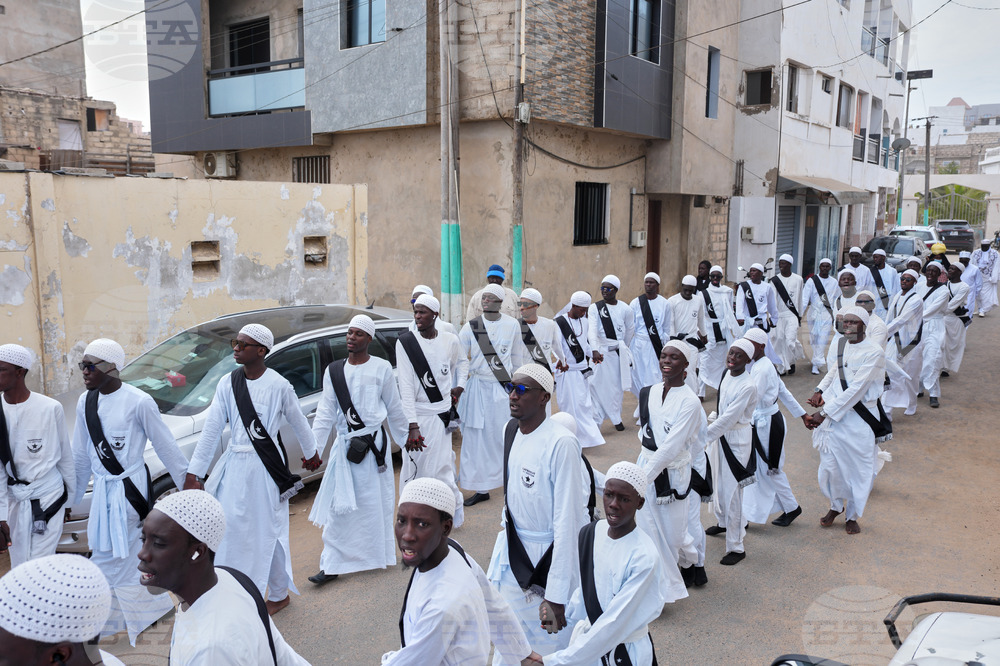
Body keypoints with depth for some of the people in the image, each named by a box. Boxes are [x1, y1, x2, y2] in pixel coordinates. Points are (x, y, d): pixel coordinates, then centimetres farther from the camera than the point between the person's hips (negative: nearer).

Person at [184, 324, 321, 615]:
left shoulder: (278, 385, -10)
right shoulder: (227, 384, -1)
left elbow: (298, 422, 5)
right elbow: (211, 430, 0)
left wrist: (311, 453, 18)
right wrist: (194, 474, -1)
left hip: (266, 467, -3)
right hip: (235, 466, 3)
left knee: (269, 532, 9)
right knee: (229, 530, 5)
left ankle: (279, 594, 29)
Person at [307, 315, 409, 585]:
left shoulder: (381, 368, -2)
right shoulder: (334, 371, 6)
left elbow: (394, 408, 7)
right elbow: (325, 413, 5)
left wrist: (405, 439, 12)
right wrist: (313, 449, 0)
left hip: (374, 443, -2)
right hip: (344, 445, 2)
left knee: (375, 504, 8)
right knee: (339, 507, 3)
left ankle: (378, 556, 25)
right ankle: (331, 565, 9)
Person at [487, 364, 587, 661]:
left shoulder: (561, 443, -21)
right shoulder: (510, 430, 1)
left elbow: (566, 519, -22)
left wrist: (556, 594, -22)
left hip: (550, 555, -6)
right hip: (513, 550, 7)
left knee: (551, 646, 6)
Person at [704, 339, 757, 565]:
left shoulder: (747, 387, -26)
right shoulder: (727, 373, -1)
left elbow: (728, 418, -26)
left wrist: (703, 436, -25)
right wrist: (711, 418, 5)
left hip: (737, 440, -8)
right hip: (722, 435, 8)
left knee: (732, 491, -3)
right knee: (720, 482, 24)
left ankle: (736, 547, 8)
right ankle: (723, 522, 48)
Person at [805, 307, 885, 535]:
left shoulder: (874, 353, -13)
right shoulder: (838, 345, 5)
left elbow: (855, 389, -18)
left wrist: (824, 413, -20)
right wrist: (820, 391, -3)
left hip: (859, 418, -4)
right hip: (832, 416, 4)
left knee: (858, 467, 6)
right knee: (830, 464, 6)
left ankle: (853, 515, 26)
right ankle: (836, 505, 32)